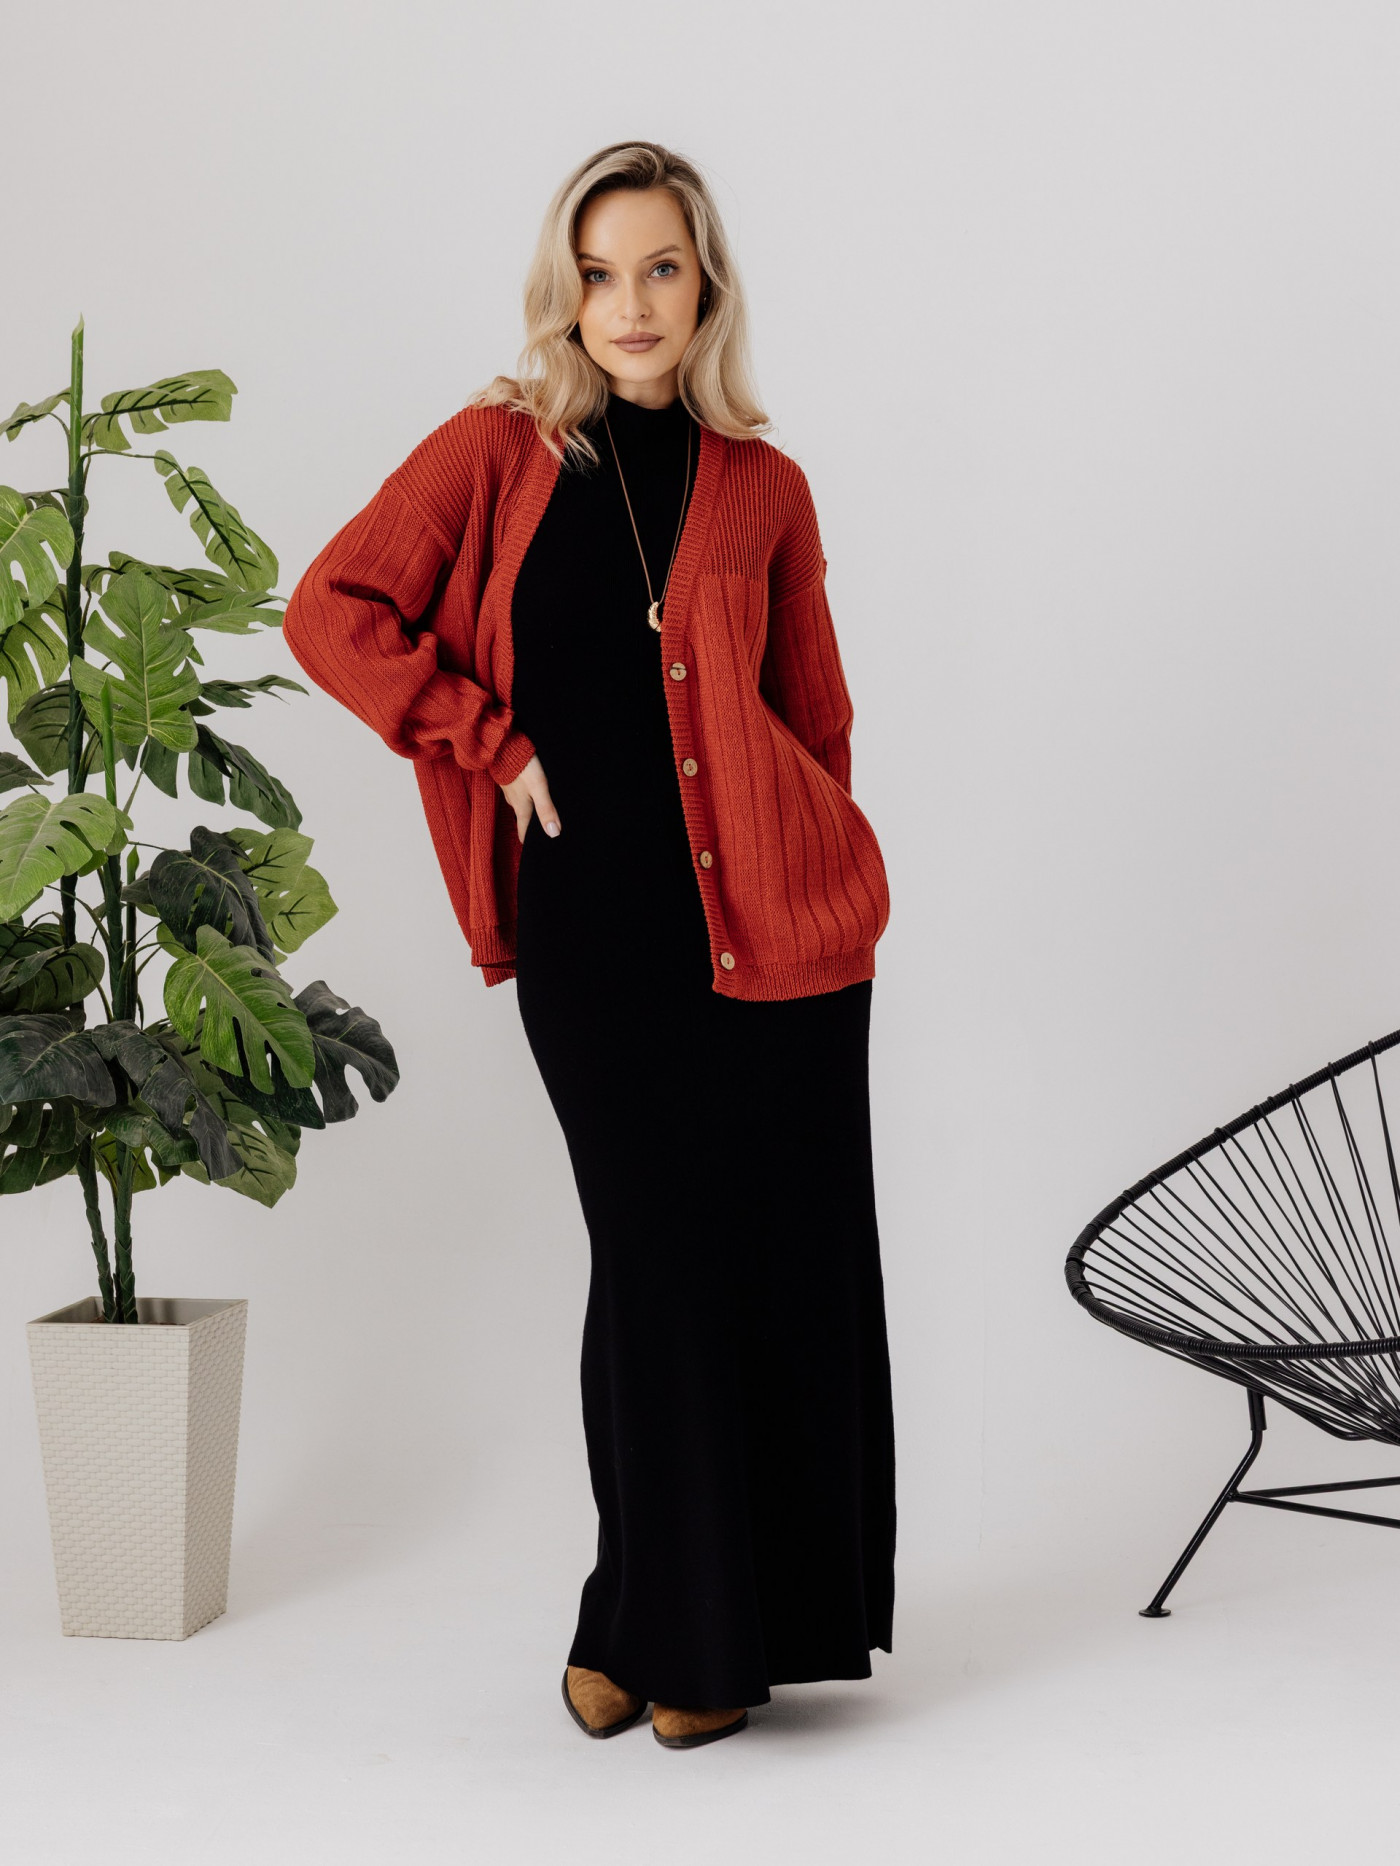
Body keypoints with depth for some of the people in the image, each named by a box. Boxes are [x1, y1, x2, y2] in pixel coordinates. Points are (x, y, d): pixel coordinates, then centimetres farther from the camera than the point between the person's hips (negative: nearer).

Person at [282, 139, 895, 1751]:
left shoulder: (762, 488, 7)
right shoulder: (495, 453, 2)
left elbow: (814, 720, 13)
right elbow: (332, 613, -2)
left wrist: (826, 881, 9)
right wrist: (497, 747, -5)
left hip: (767, 924, 2)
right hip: (589, 929, -1)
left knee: (782, 1266, 4)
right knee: (655, 1263, 2)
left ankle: (758, 1619, 21)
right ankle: (655, 1619, 20)